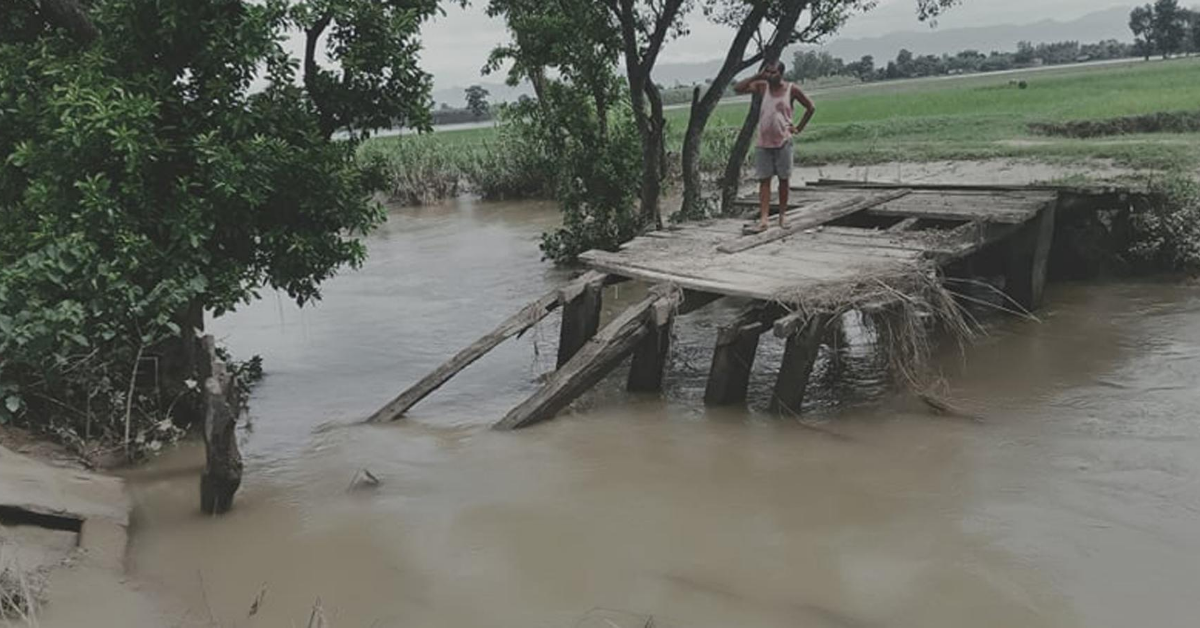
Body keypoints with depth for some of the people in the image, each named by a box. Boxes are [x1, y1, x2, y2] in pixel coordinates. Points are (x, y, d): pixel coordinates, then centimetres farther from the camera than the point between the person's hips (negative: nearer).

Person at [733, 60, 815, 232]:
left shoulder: (791, 90, -2)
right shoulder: (762, 87, 3)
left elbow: (810, 108, 8)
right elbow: (737, 88, -5)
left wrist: (799, 128, 4)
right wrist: (758, 76, -7)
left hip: (783, 142, -1)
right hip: (763, 142, 1)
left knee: (783, 179, 7)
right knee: (764, 180, -3)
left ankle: (782, 215, 18)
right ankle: (763, 219, -8)